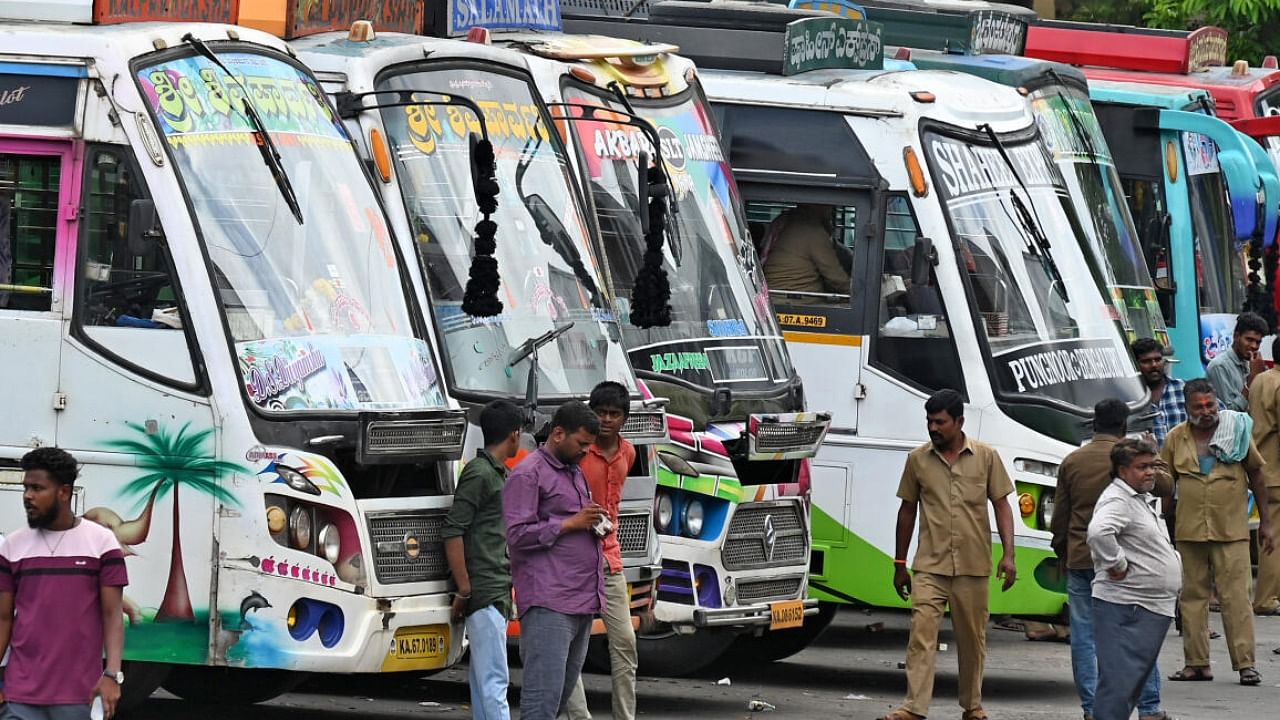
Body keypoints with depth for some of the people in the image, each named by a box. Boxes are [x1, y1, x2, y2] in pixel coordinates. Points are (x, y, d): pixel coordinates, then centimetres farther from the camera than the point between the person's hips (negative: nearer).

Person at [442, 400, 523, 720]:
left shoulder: (500, 474, 18)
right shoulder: (479, 474, -12)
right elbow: (452, 532, -17)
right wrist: (464, 589, -18)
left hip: (498, 592, 10)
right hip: (484, 592, -10)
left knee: (482, 677, 11)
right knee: (494, 680, -13)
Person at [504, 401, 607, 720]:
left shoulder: (575, 473, 23)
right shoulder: (528, 474, -5)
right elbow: (517, 535, -14)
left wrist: (593, 524, 14)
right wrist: (571, 523, -13)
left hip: (582, 602, 9)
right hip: (548, 604, -9)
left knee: (563, 693, 9)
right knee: (544, 694, -14)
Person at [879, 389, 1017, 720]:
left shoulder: (986, 457, 1)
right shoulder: (918, 459, 4)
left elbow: (1001, 506, 4)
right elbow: (907, 510, 11)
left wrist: (1008, 555, -7)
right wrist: (900, 564, 12)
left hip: (973, 567, 0)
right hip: (930, 566, 0)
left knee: (972, 639, 9)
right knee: (921, 634, -12)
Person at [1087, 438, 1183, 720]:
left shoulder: (1142, 500, 20)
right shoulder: (1118, 500, -14)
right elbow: (1099, 532, -34)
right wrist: (1116, 564, -23)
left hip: (1151, 609, 10)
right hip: (1126, 607, -10)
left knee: (1137, 677, 15)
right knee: (1120, 679, -13)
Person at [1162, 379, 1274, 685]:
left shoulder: (1237, 431, 2)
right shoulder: (1176, 439, 5)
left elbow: (1256, 475, 9)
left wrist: (1265, 521, 8)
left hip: (1231, 530, -2)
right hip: (1189, 530, 2)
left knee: (1237, 596, -7)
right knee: (1193, 595, 5)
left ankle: (1245, 663, -7)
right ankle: (1196, 663, 10)